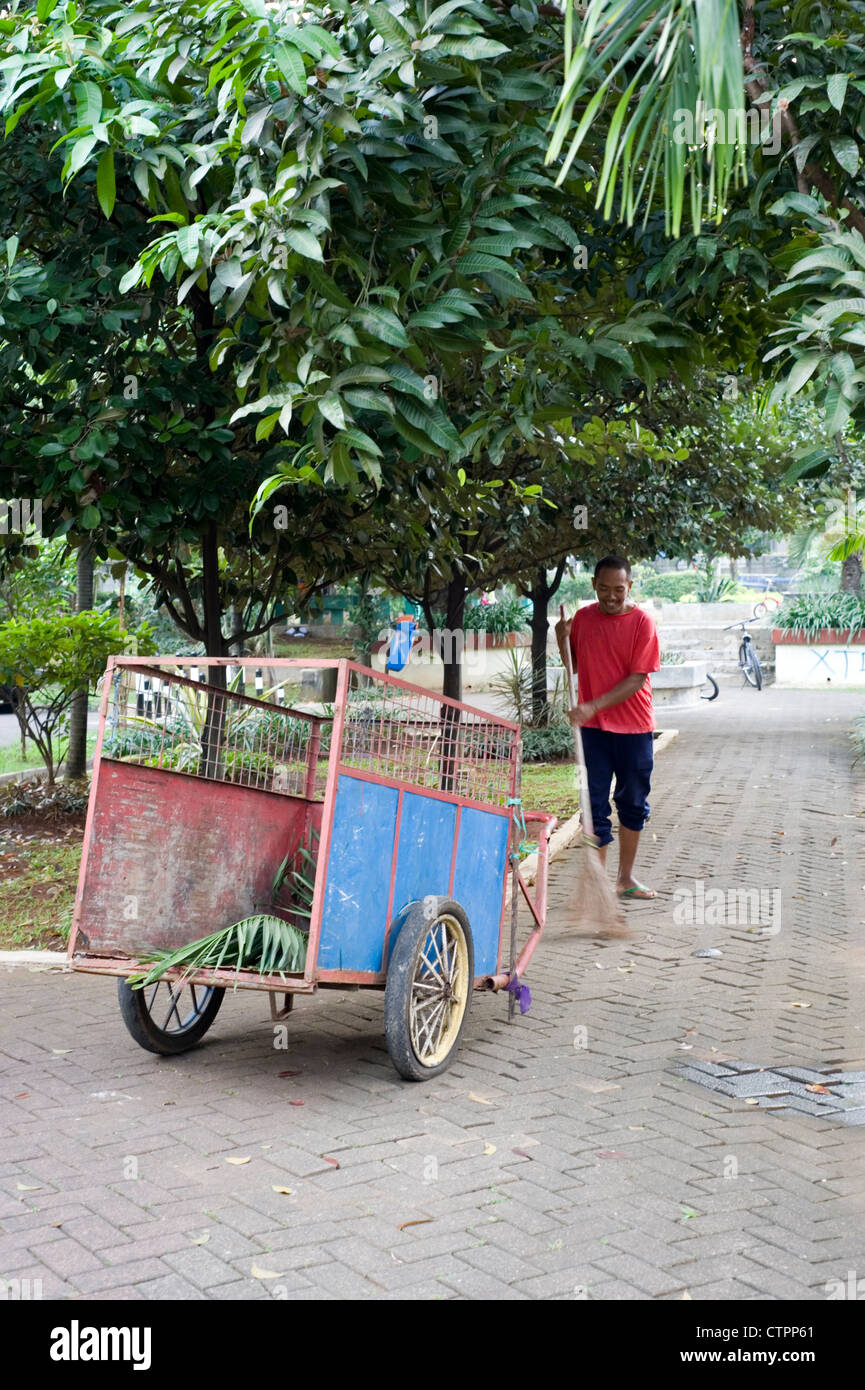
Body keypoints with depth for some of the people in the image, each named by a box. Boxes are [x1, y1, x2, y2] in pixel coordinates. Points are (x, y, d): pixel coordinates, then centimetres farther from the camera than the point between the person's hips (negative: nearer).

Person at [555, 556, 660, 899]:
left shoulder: (641, 622, -8)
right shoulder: (582, 618, 2)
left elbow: (637, 679, -13)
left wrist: (594, 705, -21)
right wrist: (563, 641, -6)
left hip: (634, 727, -1)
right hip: (593, 727, 1)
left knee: (633, 803, 10)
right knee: (596, 804, 0)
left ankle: (625, 877, 25)